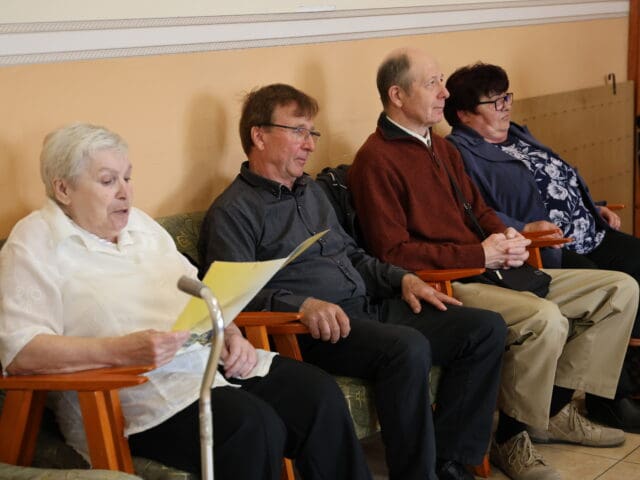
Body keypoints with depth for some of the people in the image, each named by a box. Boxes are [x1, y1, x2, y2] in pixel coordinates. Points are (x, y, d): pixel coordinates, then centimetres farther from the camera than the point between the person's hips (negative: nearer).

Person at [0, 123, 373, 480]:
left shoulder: (139, 223, 19)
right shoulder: (35, 243, -4)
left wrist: (231, 334, 1)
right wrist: (123, 350, -25)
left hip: (212, 361, 7)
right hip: (136, 392, -7)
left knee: (319, 394, -14)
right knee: (253, 426, -31)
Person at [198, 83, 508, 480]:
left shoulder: (311, 190, 23)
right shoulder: (233, 212, -4)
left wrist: (401, 279, 13)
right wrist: (303, 305, -30)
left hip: (370, 307, 9)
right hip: (316, 330, -9)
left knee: (487, 327, -4)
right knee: (409, 348, -36)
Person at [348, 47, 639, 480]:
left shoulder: (442, 148, 18)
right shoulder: (377, 161, -10)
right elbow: (393, 252, -16)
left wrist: (505, 236, 1)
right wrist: (480, 255, -17)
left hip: (489, 268, 9)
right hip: (446, 284, -9)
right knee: (545, 319, -34)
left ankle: (556, 409, 11)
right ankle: (511, 439, -11)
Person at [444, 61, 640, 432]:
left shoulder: (516, 134, 22)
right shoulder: (460, 153, -7)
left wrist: (594, 208, 20)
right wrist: (523, 229, -29)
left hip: (589, 234, 10)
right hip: (547, 250, -10)